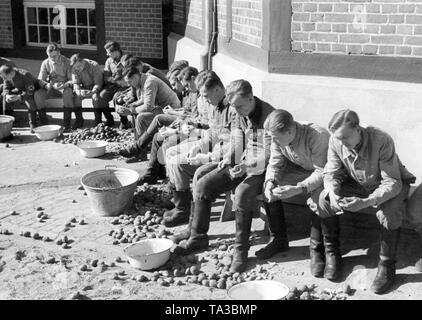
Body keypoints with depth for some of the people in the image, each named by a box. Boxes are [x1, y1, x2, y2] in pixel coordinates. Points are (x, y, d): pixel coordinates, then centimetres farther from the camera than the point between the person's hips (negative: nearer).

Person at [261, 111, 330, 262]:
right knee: (268, 191, -13)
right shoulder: (277, 138, -17)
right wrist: (270, 182, -26)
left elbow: (322, 172, -32)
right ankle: (278, 240, 4)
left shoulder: (317, 136, -35)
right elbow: (275, 163, -5)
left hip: (323, 173, -6)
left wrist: (298, 189, -42)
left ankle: (316, 248, -10)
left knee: (318, 199, -34)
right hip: (299, 170, 6)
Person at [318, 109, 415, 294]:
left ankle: (387, 266, -13)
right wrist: (333, 193, -34)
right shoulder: (335, 141, -19)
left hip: (392, 186, -4)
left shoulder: (382, 141, -34)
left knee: (389, 213, -34)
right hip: (358, 185, 5)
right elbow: (331, 173, -10)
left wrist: (365, 202, -46)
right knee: (324, 198, -16)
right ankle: (331, 253, 0)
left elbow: (392, 183, -32)